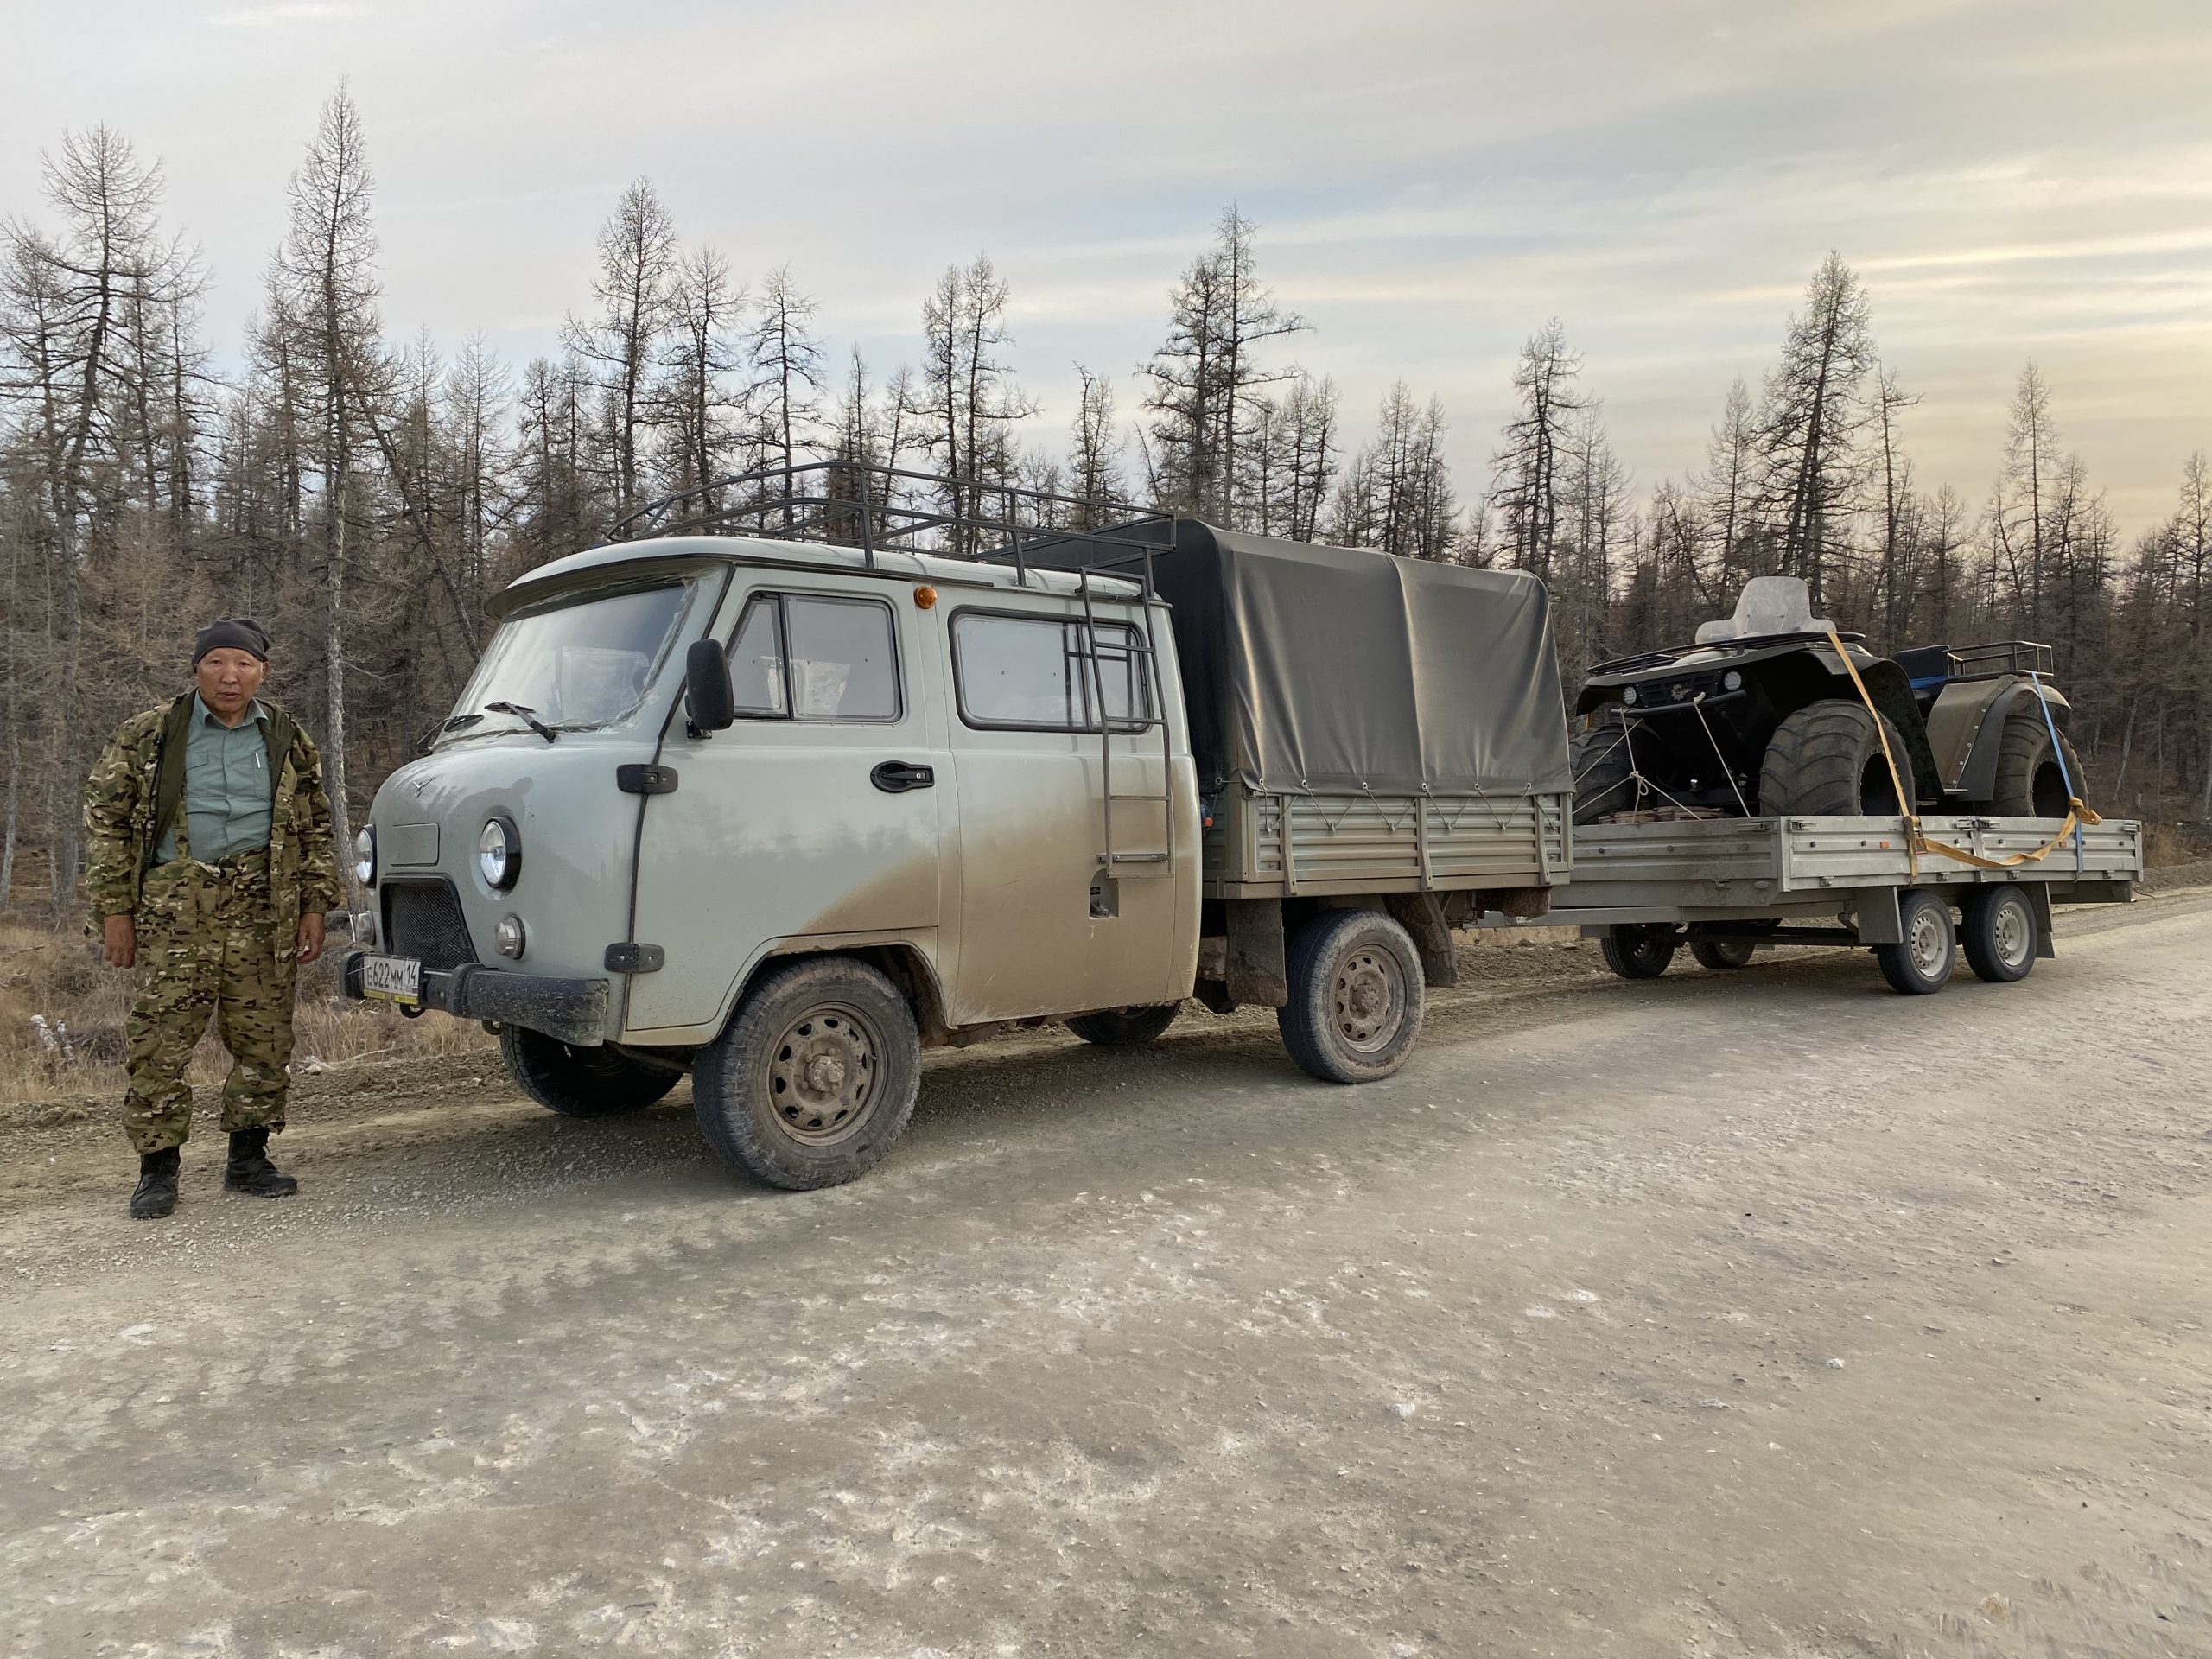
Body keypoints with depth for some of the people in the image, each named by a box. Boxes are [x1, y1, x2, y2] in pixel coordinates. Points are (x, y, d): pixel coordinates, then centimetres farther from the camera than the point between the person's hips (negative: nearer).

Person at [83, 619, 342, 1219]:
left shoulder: (287, 741, 12)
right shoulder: (147, 736, 5)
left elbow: (315, 830, 15)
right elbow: (106, 820, 5)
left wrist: (315, 906, 7)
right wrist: (115, 910, -2)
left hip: (264, 907, 2)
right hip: (176, 904, -2)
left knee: (264, 1039, 5)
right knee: (162, 1038, -4)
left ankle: (248, 1158, 19)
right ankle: (158, 1171, 7)